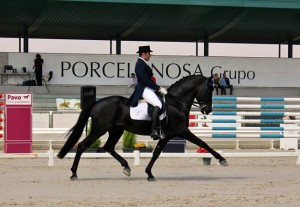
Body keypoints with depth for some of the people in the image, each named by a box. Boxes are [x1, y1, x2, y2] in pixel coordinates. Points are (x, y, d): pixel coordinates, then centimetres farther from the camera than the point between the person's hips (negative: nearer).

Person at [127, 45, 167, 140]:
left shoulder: (142, 64, 18)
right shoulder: (140, 65, -15)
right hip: (144, 90, -12)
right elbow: (146, 81, -22)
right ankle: (154, 131, -39)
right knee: (158, 105, -30)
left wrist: (158, 88, 15)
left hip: (148, 89, 12)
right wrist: (159, 88, -19)